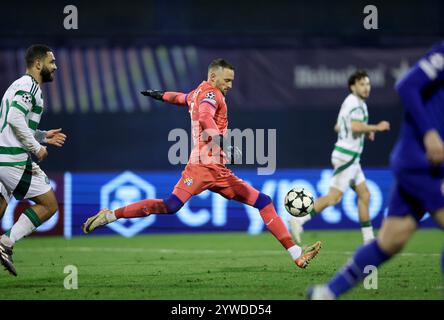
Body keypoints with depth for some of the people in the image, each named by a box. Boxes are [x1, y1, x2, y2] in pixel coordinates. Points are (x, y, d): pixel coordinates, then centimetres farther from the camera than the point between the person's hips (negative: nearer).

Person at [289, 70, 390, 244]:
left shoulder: (349, 102, 18)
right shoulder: (356, 103, -12)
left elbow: (338, 127, 26)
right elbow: (356, 126, -28)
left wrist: (365, 131, 22)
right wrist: (376, 127, -15)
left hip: (351, 158, 10)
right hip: (347, 156, -10)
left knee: (364, 195, 9)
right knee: (334, 197, -15)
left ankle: (369, 239, 11)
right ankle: (299, 219, -16)